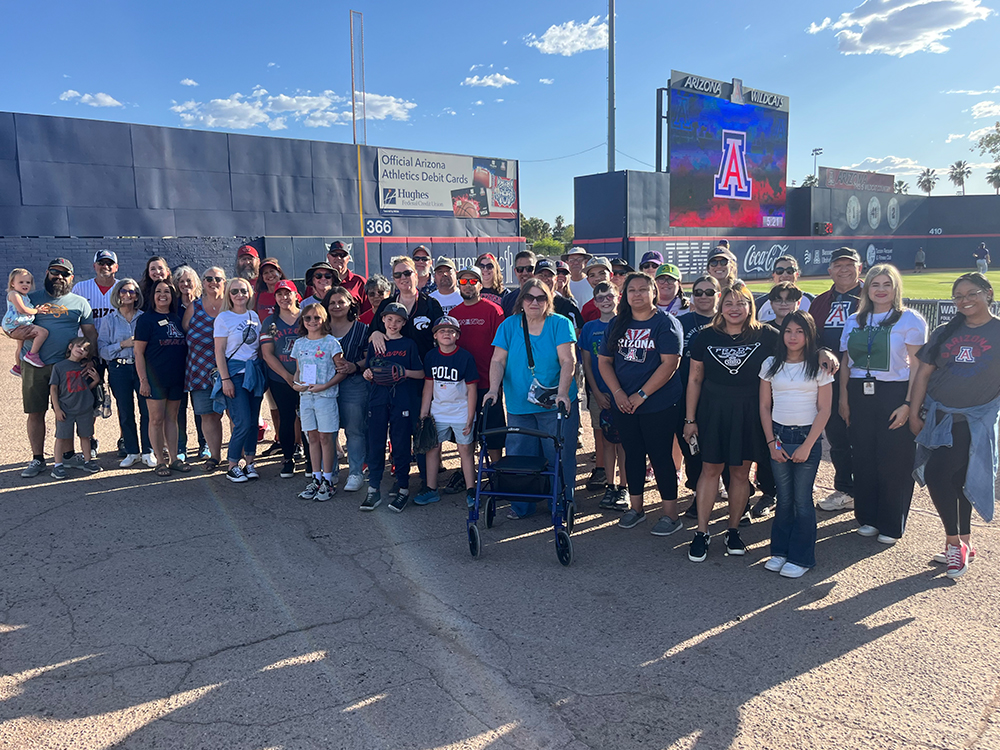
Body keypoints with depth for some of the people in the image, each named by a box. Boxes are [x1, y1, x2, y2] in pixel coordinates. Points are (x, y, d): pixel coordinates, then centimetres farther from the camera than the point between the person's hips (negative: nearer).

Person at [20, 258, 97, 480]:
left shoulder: (80, 303, 9)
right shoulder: (32, 298, 9)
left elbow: (90, 334, 9)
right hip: (33, 365, 0)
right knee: (35, 413, 3)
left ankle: (67, 455, 19)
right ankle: (37, 458, 15)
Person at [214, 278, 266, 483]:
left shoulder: (254, 316, 11)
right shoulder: (224, 318, -3)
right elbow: (219, 351, -6)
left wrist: (263, 372, 9)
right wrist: (225, 379, -12)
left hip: (254, 372, 5)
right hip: (234, 372, -5)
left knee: (253, 421, 5)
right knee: (243, 423, -10)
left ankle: (249, 464, 15)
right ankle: (232, 467, 3)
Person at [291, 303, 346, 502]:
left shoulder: (331, 342, -5)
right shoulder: (299, 343, 10)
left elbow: (341, 372, -5)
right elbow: (298, 370, 17)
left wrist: (324, 386, -16)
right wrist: (296, 384, -3)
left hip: (325, 396, -5)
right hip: (305, 396, 5)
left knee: (325, 437, -1)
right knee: (313, 437, 10)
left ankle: (328, 480, 8)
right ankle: (316, 478, 18)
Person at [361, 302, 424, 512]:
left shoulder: (409, 344, 6)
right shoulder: (375, 344, 13)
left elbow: (421, 374, 3)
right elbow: (369, 371, 17)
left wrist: (404, 372, -14)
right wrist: (367, 374, -4)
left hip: (402, 400, -2)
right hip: (378, 398, 2)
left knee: (401, 444, 0)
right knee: (375, 443, 2)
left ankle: (403, 488, 11)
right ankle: (374, 489, 10)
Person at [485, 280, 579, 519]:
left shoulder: (560, 324, -3)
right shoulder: (509, 326, 5)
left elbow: (567, 361, -11)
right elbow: (498, 361, 1)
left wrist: (562, 393, -23)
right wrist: (494, 389, -14)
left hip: (555, 404, -2)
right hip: (519, 405, 2)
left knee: (559, 456, 2)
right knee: (519, 456, 6)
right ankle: (521, 506, 22)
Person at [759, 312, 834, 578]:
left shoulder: (819, 366, -1)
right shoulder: (771, 365, 5)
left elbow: (824, 410, -3)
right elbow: (765, 407, 6)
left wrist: (807, 446, -9)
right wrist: (771, 442, -2)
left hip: (807, 438, -2)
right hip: (778, 437, 2)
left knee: (802, 500, 0)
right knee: (784, 499, 8)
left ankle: (801, 558, 11)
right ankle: (780, 551, 19)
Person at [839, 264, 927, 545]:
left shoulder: (910, 319, -3)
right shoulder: (854, 321, 12)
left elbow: (917, 366, -8)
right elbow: (845, 363, 14)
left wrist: (908, 404, -14)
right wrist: (844, 399, 6)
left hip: (894, 395, -4)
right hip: (859, 396, 4)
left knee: (894, 462, 1)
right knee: (863, 458, 8)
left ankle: (892, 526, 15)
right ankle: (868, 518, 23)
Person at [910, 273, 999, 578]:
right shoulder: (945, 333, 10)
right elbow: (923, 373, 9)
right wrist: (914, 412, 3)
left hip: (974, 421, -4)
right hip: (940, 417, 4)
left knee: (936, 475, -12)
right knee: (956, 480, 9)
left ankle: (954, 543, 5)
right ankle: (962, 544, 22)